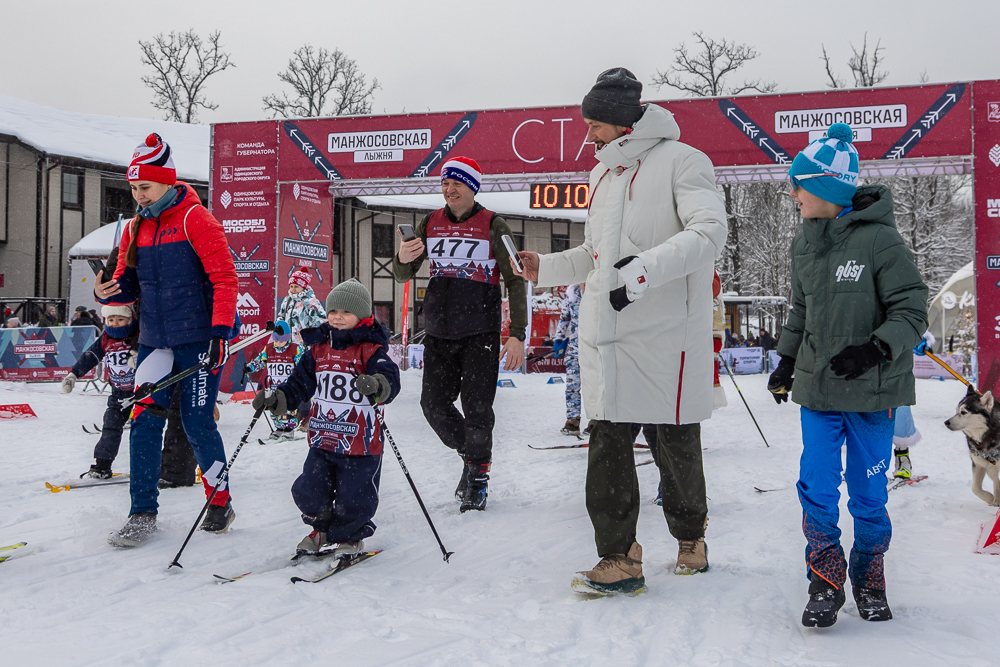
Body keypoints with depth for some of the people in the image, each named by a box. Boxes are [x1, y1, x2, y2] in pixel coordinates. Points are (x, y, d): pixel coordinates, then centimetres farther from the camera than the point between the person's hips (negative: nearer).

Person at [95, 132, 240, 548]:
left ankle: (220, 504, 18)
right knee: (144, 423, 1)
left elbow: (224, 278, -13)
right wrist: (108, 292, -8)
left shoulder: (195, 220, -9)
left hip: (197, 341, -6)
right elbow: (130, 284, 16)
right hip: (154, 341, 6)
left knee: (198, 425, -1)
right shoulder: (135, 229, 11)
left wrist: (221, 332, -18)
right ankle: (143, 514, 9)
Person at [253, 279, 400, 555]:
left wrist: (378, 386, -46)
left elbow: (389, 377, -23)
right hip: (322, 440, 5)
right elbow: (300, 382, 13)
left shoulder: (371, 350, -8)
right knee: (309, 493, 2)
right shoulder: (318, 349, 8)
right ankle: (322, 527, 34)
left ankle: (351, 535, 31)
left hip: (361, 443, -4)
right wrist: (276, 397, -4)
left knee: (353, 501, -1)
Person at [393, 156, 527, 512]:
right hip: (438, 332, 4)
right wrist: (402, 259, -16)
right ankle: (469, 453, 26)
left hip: (481, 333, -4)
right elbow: (403, 275, 9)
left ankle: (478, 476, 12)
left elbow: (515, 282, -3)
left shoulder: (493, 226, -3)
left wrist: (517, 334, -10)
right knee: (434, 403, 2)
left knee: (476, 408, -5)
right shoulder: (429, 224, 8)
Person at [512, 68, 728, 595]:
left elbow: (708, 232, -17)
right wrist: (546, 267, 15)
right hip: (606, 334, 6)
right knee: (607, 443, 1)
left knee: (676, 443, 7)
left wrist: (648, 268, -27)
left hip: (665, 333, -6)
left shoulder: (681, 160, -4)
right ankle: (619, 558, 8)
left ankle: (690, 536, 29)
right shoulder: (602, 174, 19)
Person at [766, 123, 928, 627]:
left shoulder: (880, 239, -13)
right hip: (817, 386, 4)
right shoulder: (803, 245, 6)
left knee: (868, 492, 7)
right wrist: (786, 359, 22)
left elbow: (912, 311, -11)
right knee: (816, 488, -1)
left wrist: (875, 349, -25)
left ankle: (869, 578, 28)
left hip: (872, 392, -4)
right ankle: (825, 583, 15)